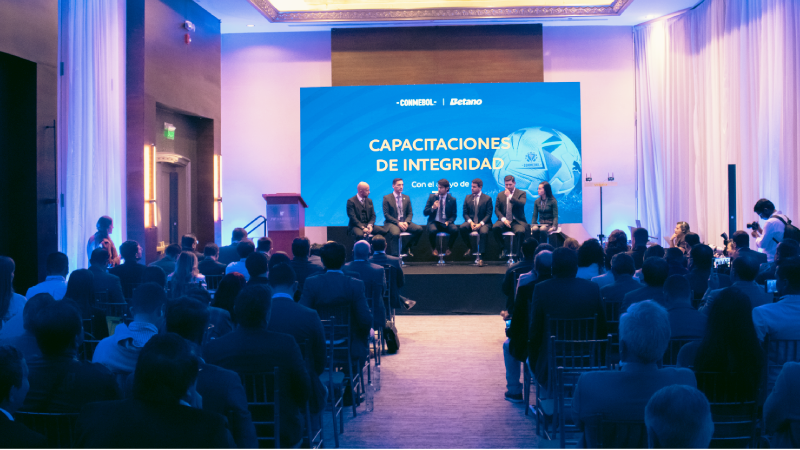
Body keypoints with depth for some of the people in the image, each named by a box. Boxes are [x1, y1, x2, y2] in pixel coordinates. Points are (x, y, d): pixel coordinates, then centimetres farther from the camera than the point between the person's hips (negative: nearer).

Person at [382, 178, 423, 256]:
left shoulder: (407, 198, 14)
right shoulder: (387, 198, 1)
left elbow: (410, 213, 12)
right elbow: (386, 214, -5)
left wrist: (406, 222, -10)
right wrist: (398, 223, -16)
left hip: (404, 222, 5)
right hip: (392, 223, -5)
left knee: (419, 229, -20)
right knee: (395, 234, -38)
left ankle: (406, 248, -2)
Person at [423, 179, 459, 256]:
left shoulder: (452, 199, 3)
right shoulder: (432, 197, 3)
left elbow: (454, 215, 7)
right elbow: (425, 213, 1)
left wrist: (448, 222, -14)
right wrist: (433, 208, -20)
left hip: (446, 223, 0)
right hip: (434, 222, 0)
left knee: (455, 230, -31)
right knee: (432, 230, -36)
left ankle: (449, 248, -1)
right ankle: (434, 249, -5)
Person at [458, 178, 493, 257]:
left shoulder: (487, 198, 3)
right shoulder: (467, 198, 12)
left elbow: (488, 214, -3)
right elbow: (465, 213, 8)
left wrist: (480, 224, -18)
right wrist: (470, 222, -12)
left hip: (483, 223, -3)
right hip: (470, 222, 3)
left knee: (483, 232, -37)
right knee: (461, 228, -29)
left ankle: (481, 253, -25)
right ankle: (470, 248, -8)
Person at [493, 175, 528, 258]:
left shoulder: (522, 193, 6)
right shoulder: (500, 195, 15)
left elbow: (522, 204, -15)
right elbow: (496, 209, 8)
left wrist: (510, 196, -16)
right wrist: (503, 219, -10)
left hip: (517, 221, -3)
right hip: (504, 221, 3)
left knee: (520, 231, -36)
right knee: (495, 228, -31)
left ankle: (516, 252, -15)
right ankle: (503, 249, -9)